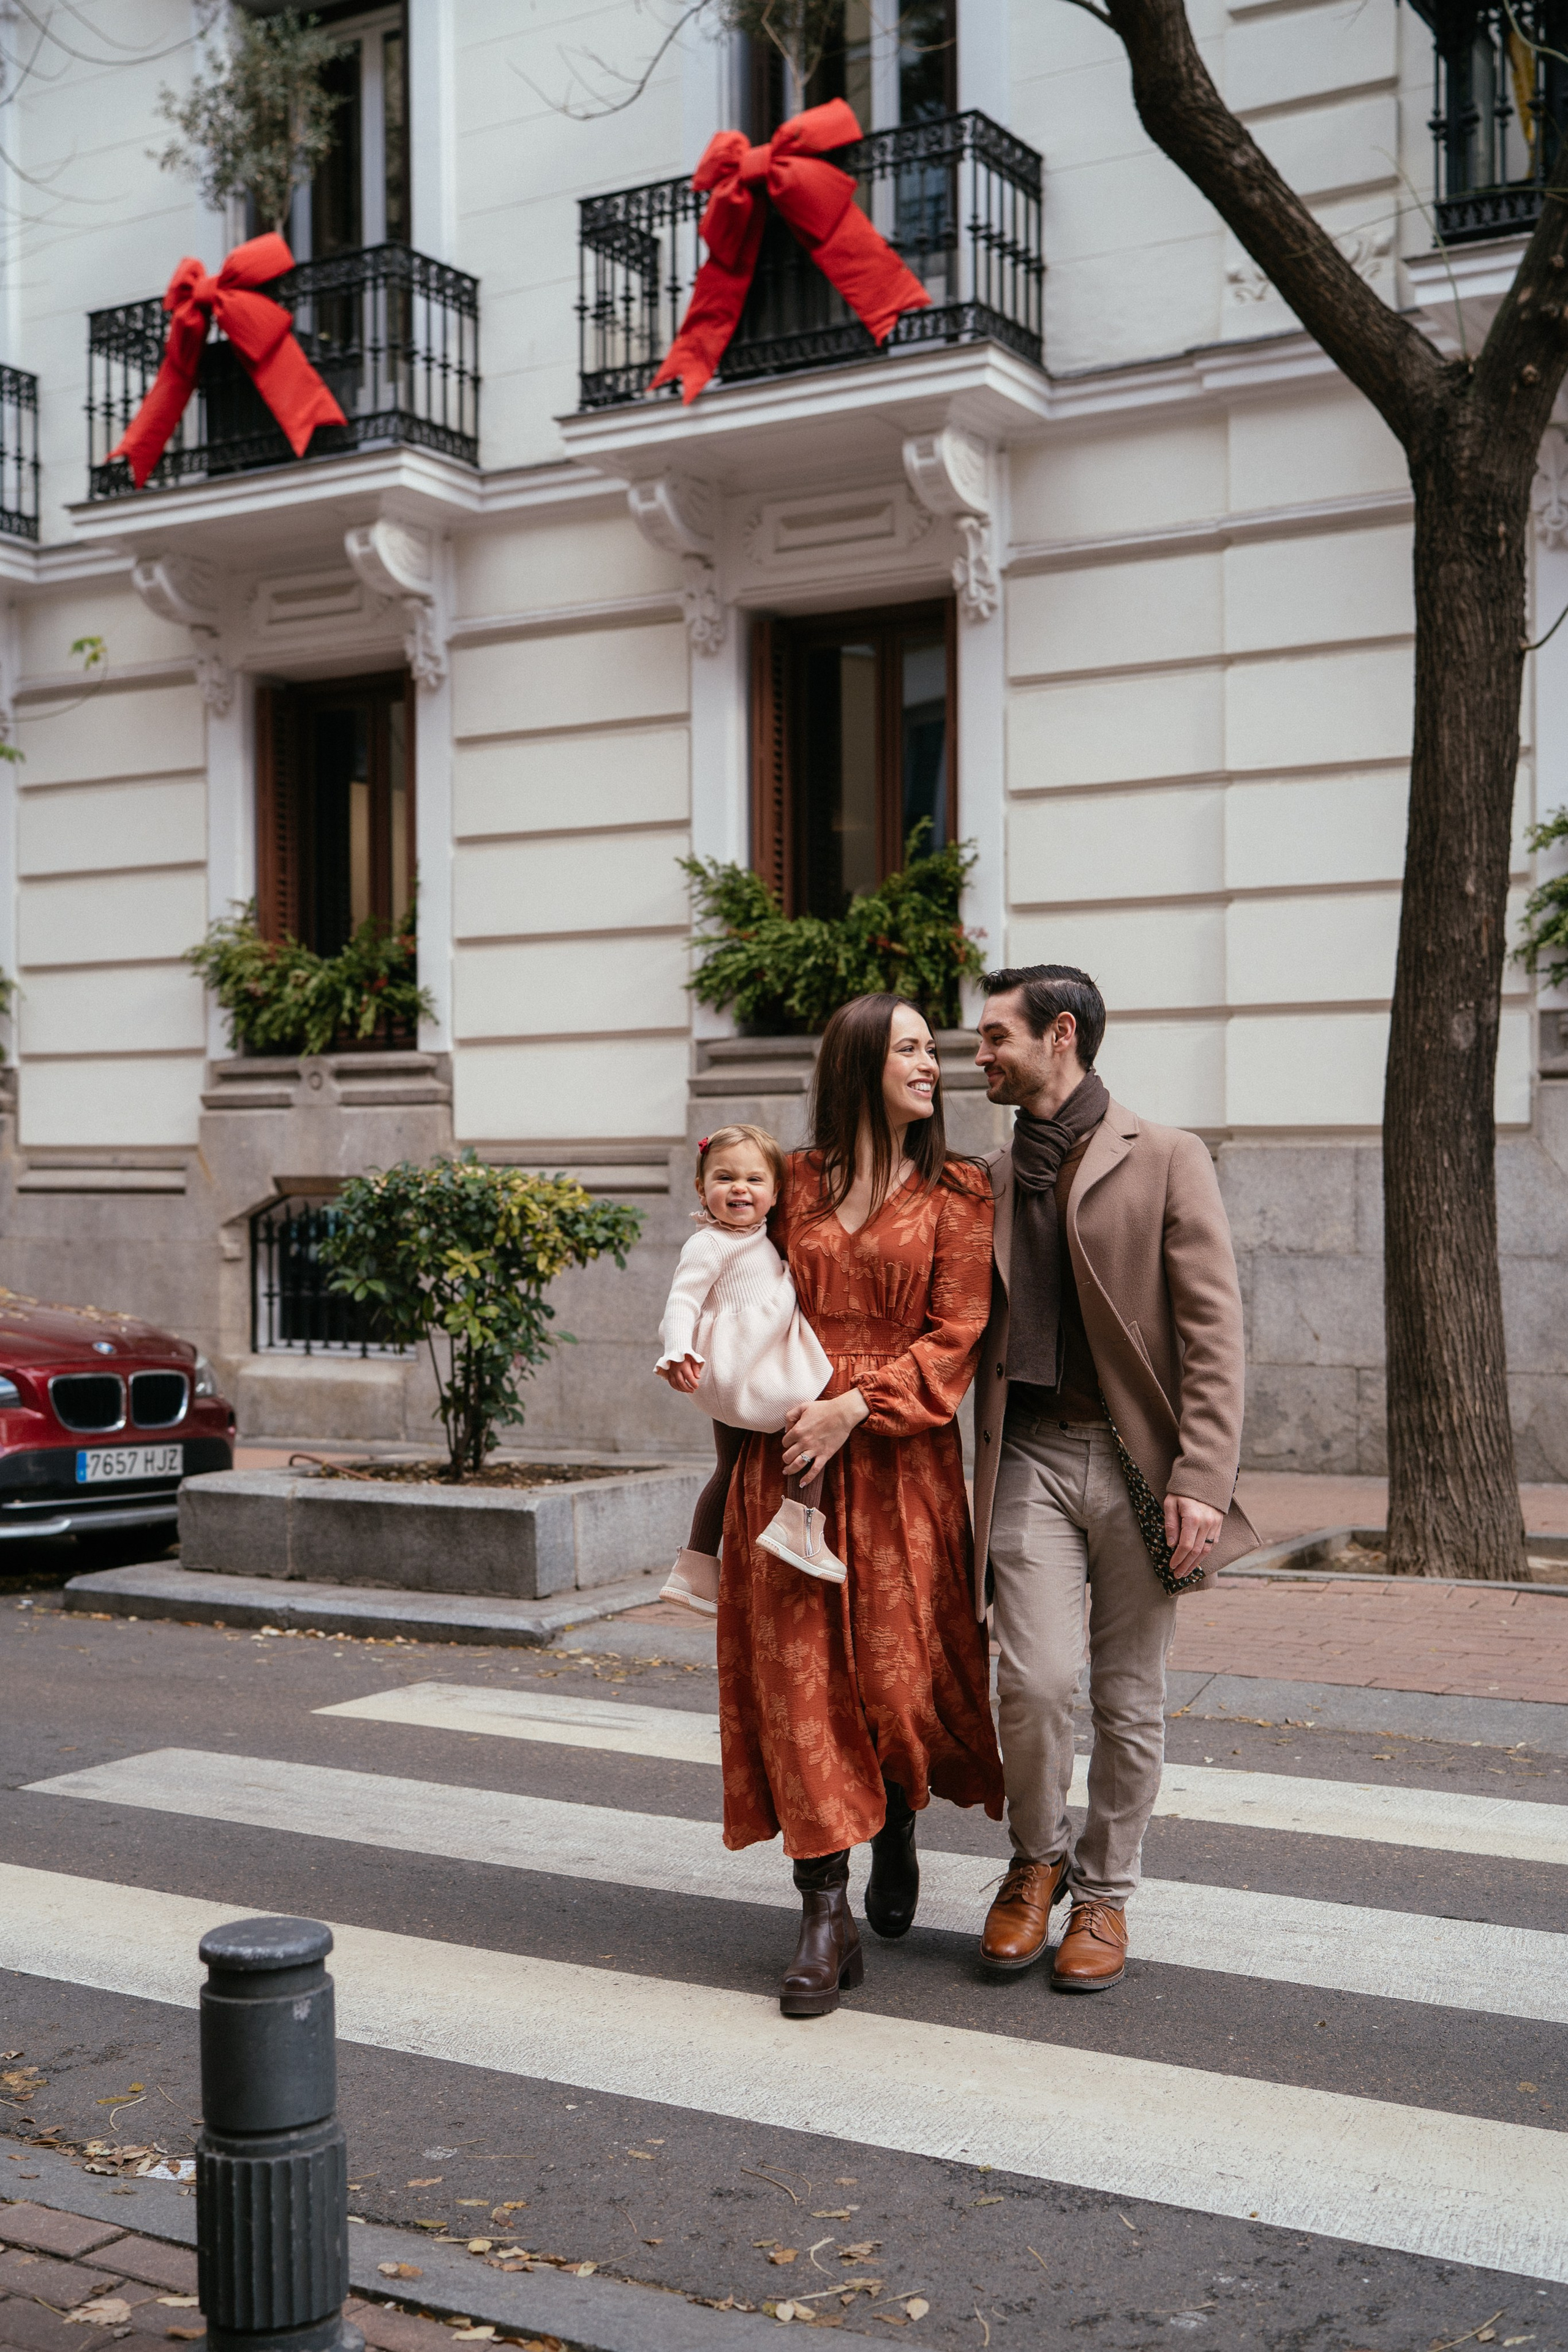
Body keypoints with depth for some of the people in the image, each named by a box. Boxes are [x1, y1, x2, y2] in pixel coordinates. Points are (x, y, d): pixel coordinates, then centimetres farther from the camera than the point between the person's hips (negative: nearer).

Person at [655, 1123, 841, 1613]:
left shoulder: (757, 1238, 16)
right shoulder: (709, 1245, -12)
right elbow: (682, 1299, -23)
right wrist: (678, 1353, -36)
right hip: (738, 1369, -10)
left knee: (729, 1470, 18)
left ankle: (695, 1569, 27)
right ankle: (798, 1527, -22)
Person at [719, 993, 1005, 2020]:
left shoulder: (956, 1192, 2)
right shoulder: (797, 1183, 9)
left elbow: (956, 1335, -5)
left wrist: (855, 1407, -14)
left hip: (900, 1461, -1)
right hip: (788, 1455, 1)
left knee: (897, 1666, 3)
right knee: (798, 1673, -3)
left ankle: (899, 1829, 36)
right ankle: (827, 1918, 2)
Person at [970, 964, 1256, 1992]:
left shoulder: (1166, 1159, -2)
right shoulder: (994, 1178, 12)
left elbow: (1214, 1331, -7)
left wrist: (1202, 1479, -15)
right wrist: (980, 1468, 10)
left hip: (1137, 1459, -2)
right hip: (1032, 1455, 2)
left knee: (1129, 1697, 6)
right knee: (1038, 1677, -10)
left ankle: (1104, 1894, 24)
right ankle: (1037, 1862, 15)